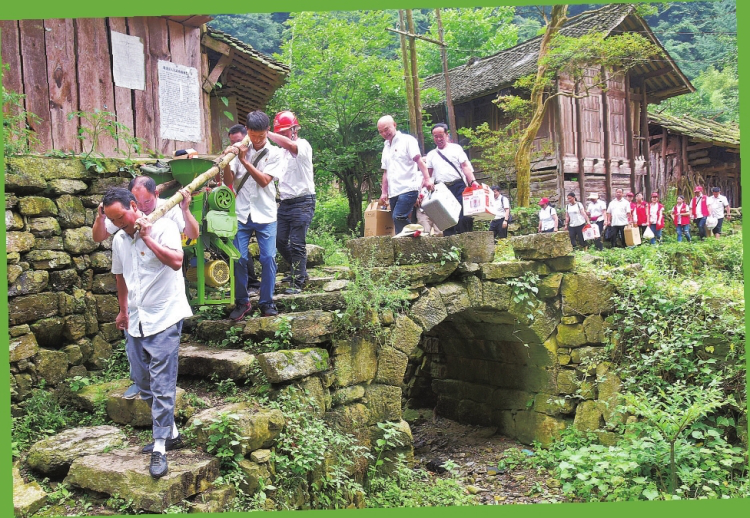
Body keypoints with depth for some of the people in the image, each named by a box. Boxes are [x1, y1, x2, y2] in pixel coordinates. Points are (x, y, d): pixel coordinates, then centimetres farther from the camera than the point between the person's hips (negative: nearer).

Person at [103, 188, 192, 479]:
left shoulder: (163, 226, -10)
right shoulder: (119, 240, 10)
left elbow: (176, 261, -25)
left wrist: (147, 236, -21)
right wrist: (123, 310, 28)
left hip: (164, 318, -7)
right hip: (135, 321, 7)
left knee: (162, 386, -6)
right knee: (143, 384, 13)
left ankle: (160, 448, 2)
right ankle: (170, 433, 28)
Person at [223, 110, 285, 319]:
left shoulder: (275, 153, 1)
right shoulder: (239, 149, 4)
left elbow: (264, 180, -11)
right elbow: (228, 181, 0)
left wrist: (244, 160, -16)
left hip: (265, 215, -1)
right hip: (241, 214, 1)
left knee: (268, 258, -5)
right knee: (239, 259, -2)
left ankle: (266, 303, 10)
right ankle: (242, 302, 14)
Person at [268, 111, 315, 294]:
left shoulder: (303, 145, -7)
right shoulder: (282, 153, 17)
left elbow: (288, 144, -30)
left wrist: (265, 133, -25)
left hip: (302, 202, -8)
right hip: (285, 202, 8)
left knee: (297, 244, -7)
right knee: (280, 241, 9)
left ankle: (297, 283, -1)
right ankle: (300, 271, 27)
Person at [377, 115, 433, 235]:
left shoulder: (407, 140, 0)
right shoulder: (386, 147, 20)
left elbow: (419, 160, -10)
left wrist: (427, 179, -23)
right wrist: (384, 192, 18)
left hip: (408, 188, -7)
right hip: (393, 192, 7)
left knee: (398, 217, -20)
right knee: (401, 221, 4)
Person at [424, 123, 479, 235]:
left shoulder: (456, 148, 11)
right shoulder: (431, 155, 19)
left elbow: (465, 166, 1)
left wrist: (473, 181, -14)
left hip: (458, 187, -2)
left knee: (464, 217, -11)